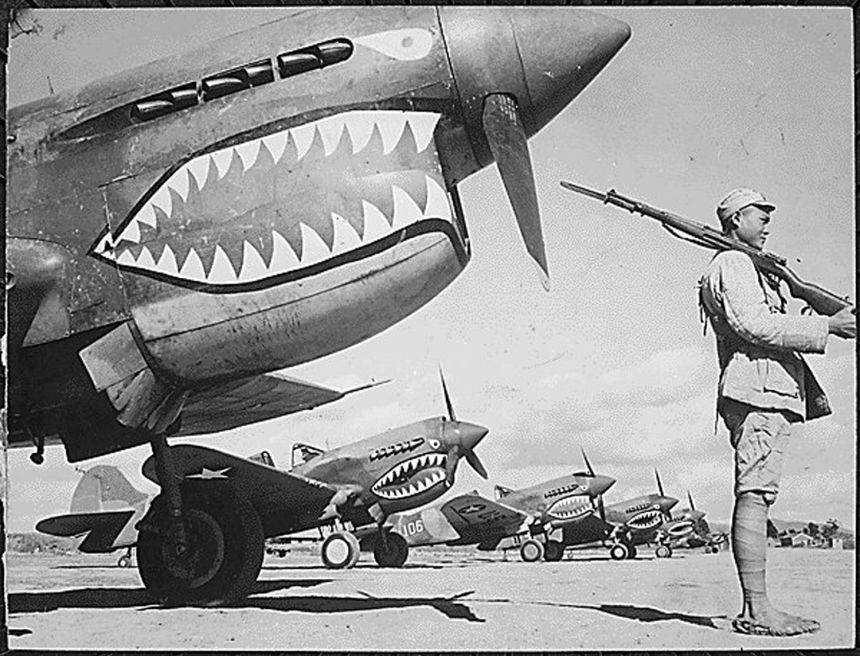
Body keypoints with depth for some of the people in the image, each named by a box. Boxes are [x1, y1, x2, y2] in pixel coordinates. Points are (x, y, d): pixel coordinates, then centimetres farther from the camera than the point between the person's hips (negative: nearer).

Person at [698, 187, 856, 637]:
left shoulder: (751, 269, 30)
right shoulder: (731, 265, -2)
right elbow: (752, 324, -16)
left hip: (767, 393, 10)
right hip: (758, 389, -10)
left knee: (756, 497, 6)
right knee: (754, 494, -13)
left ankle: (756, 609, 7)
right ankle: (757, 610, -14)